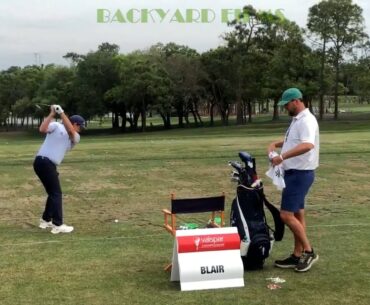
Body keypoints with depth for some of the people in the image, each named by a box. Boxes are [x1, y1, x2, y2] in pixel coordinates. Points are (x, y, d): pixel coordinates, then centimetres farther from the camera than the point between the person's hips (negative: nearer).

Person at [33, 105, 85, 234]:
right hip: (43, 162, -8)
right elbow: (42, 129, -17)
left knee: (53, 193, 17)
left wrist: (61, 113, -15)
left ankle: (45, 220, 31)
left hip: (50, 165, 8)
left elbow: (71, 131, -8)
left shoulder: (75, 138, 15)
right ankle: (58, 225, -8)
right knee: (56, 193, -8)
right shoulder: (56, 126, 0)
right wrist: (52, 114, -16)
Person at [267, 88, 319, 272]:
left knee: (286, 215, -11)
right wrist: (276, 144, 14)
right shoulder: (297, 120, 14)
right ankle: (297, 256, 19)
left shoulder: (306, 120, -19)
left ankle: (308, 251, 0)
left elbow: (307, 145, -35)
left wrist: (282, 156, -38)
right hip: (294, 173, 10)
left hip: (300, 174, -10)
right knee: (297, 214, 12)